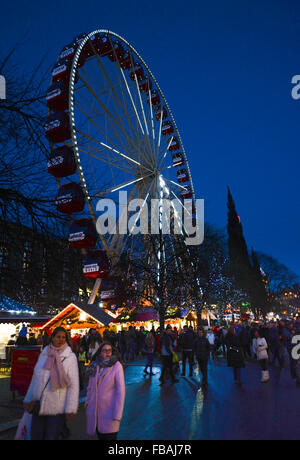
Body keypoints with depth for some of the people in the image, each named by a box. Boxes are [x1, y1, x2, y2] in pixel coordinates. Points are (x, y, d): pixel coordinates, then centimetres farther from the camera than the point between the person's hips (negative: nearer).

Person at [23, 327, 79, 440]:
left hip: (57, 409, -4)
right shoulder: (43, 354, 5)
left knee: (51, 437, 1)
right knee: (36, 436, 11)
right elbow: (35, 378, 15)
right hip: (38, 406, 4)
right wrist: (28, 399, 18)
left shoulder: (70, 357, -8)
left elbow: (74, 385, -10)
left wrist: (70, 409, -13)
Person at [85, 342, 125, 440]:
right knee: (100, 436, 14)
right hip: (94, 411, 4)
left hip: (109, 411, -4)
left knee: (109, 437, -1)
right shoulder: (94, 365, 2)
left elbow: (120, 390, -14)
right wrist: (87, 402, 9)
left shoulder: (117, 366, -12)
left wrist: (117, 415, -17)